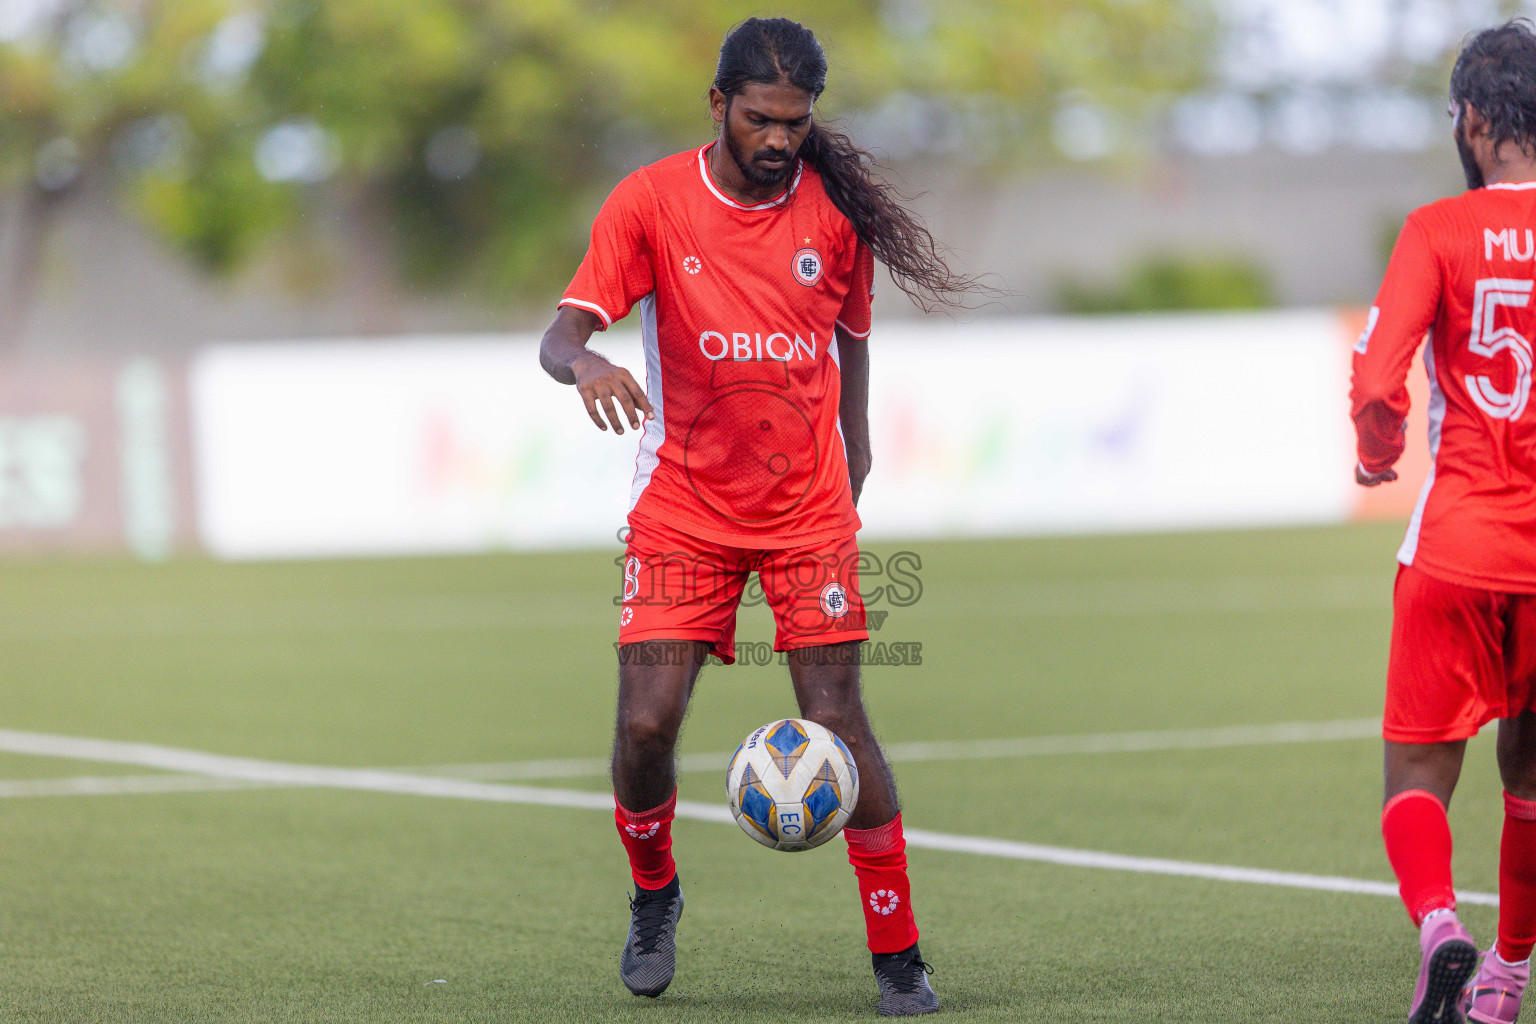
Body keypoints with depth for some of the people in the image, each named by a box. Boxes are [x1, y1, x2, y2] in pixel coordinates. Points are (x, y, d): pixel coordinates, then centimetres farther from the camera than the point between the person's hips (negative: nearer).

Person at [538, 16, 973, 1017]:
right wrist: (586, 362, -36)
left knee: (837, 719, -8)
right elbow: (562, 336, -14)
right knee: (646, 720, -10)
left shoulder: (835, 209, -2)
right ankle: (655, 897, 20)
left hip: (809, 510, 1)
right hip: (682, 508, 0)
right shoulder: (650, 202, -7)